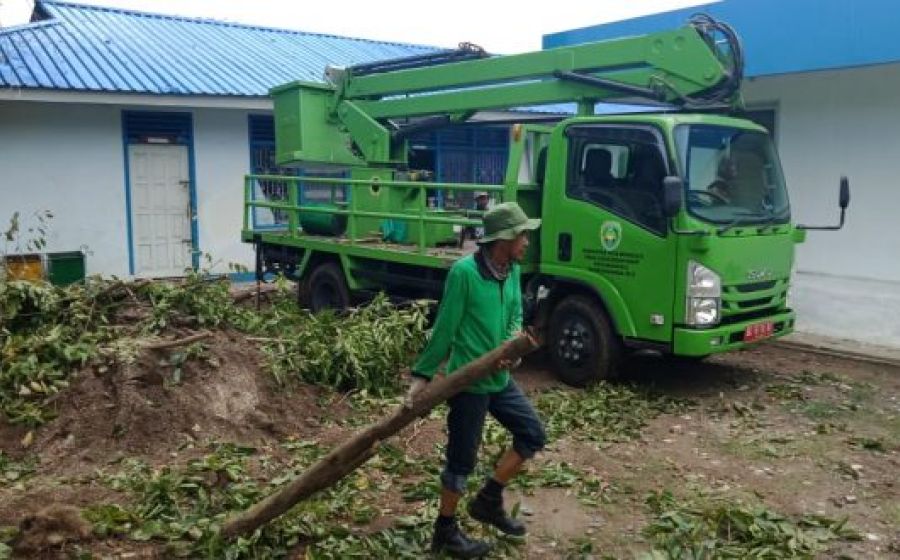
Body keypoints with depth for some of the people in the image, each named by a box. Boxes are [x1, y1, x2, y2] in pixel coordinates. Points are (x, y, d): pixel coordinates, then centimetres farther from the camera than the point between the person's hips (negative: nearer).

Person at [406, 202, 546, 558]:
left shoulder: (512, 270, 3)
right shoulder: (464, 272, -20)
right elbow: (444, 329, -17)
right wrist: (422, 375, -13)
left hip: (500, 378, 8)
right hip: (468, 382, -8)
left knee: (533, 434, 11)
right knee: (462, 459, 4)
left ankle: (489, 500, 24)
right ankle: (445, 531, 23)